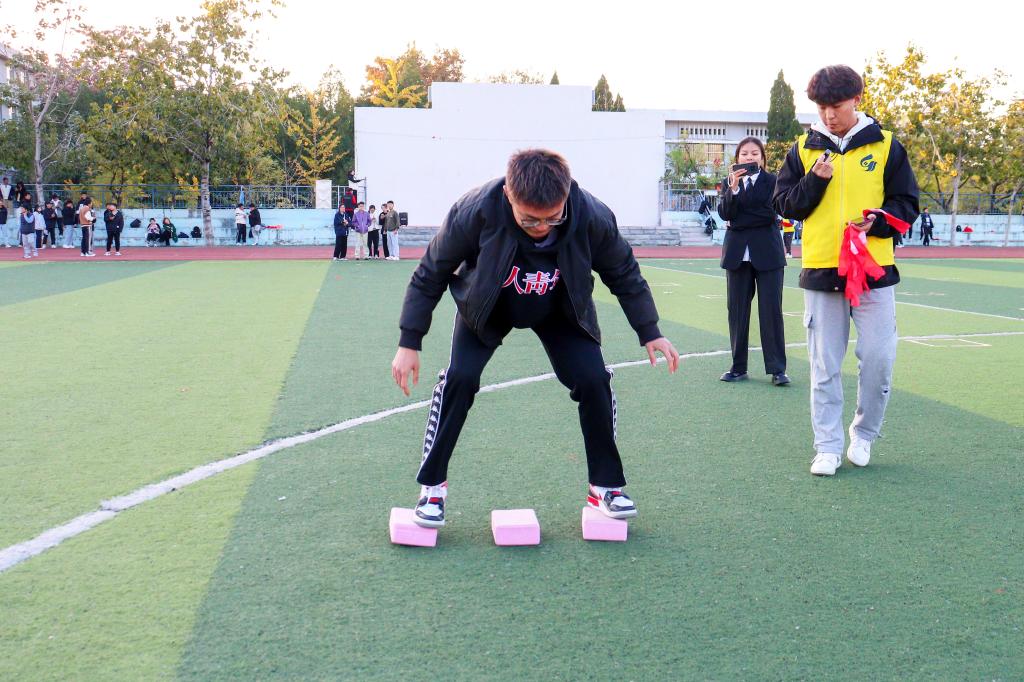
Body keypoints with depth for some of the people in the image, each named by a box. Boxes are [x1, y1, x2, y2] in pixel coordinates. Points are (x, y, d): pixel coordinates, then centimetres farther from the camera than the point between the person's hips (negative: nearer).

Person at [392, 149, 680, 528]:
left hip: (561, 310, 1)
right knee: (460, 377, -20)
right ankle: (432, 487, -2)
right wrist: (409, 343, -20)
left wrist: (650, 333, -11)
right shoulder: (476, 211, -35)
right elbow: (430, 276, -20)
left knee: (593, 379, -14)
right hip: (488, 308, -1)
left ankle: (605, 485, 7)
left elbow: (625, 274, -10)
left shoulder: (592, 217, -32)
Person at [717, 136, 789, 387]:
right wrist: (733, 188, -18)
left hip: (767, 253, -3)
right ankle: (738, 367, 11)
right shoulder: (729, 183, 11)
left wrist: (739, 220, -6)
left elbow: (771, 213, -9)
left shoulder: (772, 181, 3)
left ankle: (777, 369, -2)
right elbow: (724, 213, -4)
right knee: (736, 310, 4)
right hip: (737, 253, 3)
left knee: (771, 310, -5)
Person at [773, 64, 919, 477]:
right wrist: (815, 180, -10)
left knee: (879, 358, -1)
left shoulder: (886, 147, 3)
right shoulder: (804, 148, 7)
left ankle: (864, 434, 20)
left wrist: (877, 220, -14)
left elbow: (907, 204, 5)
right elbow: (785, 204, 6)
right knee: (825, 366, 4)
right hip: (820, 271, 1)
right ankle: (828, 446, 12)